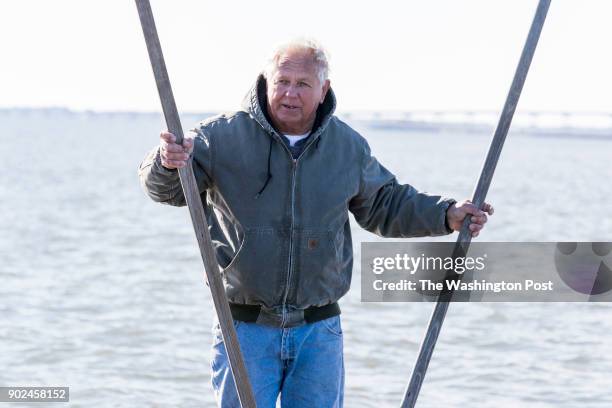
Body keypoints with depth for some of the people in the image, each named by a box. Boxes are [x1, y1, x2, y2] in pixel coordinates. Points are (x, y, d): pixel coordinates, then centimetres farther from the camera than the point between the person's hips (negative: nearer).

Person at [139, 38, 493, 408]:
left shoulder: (349, 146, 6)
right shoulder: (224, 136, -6)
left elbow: (386, 205, 20)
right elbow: (165, 189, -10)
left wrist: (446, 215, 8)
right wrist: (168, 163, -34)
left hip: (320, 332, 3)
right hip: (245, 330, -3)